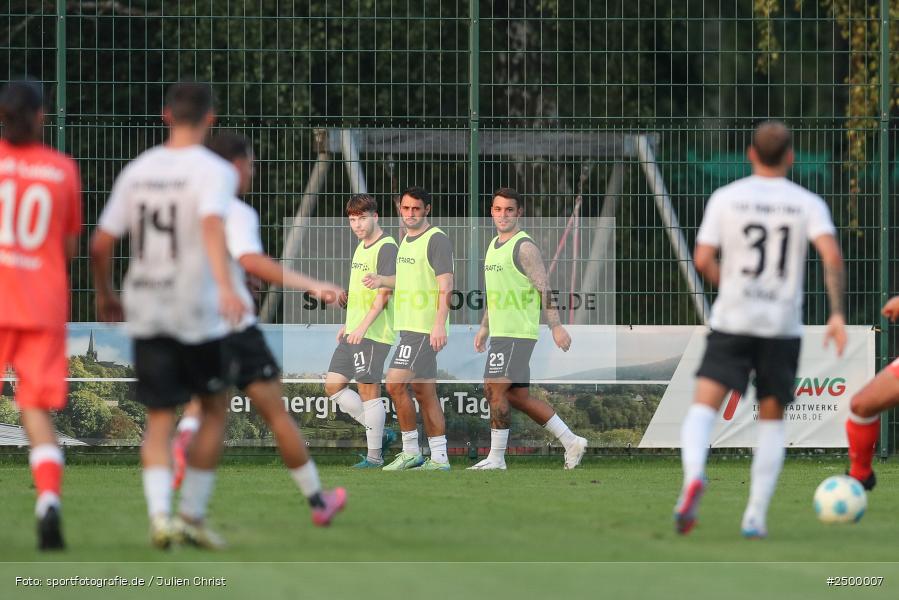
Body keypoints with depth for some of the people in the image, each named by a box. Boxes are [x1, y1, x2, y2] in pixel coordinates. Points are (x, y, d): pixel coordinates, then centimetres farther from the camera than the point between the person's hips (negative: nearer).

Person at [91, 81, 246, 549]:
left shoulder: (137, 171, 8)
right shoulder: (214, 171, -8)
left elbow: (100, 244, 8)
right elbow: (212, 225, -26)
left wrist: (104, 294, 25)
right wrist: (225, 286, -39)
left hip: (144, 309, 4)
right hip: (197, 310, -4)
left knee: (159, 420, 5)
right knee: (215, 409, 15)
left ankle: (159, 512, -15)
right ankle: (192, 515, 14)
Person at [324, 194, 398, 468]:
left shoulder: (386, 248, -12)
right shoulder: (361, 247, 17)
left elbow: (384, 293, -19)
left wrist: (363, 327, -24)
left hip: (374, 333, -10)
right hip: (354, 331, 10)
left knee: (368, 390, -5)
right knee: (333, 385, 8)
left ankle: (374, 456, 3)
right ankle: (380, 433, 17)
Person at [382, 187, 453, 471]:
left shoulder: (436, 240, -11)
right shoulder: (407, 239, 17)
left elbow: (445, 286, -18)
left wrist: (439, 325, -25)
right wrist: (382, 281, 16)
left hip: (426, 328, -9)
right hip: (408, 326, 9)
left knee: (395, 384, -13)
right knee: (424, 392, 8)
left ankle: (411, 451, -5)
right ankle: (439, 458, 9)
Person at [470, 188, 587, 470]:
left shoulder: (524, 247, -10)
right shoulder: (494, 245, 17)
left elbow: (544, 288, -14)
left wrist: (556, 326, -19)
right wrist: (484, 328, 24)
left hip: (518, 333, -9)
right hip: (501, 331, 9)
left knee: (495, 388, -11)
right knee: (518, 396, 9)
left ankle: (496, 457, -4)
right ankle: (571, 442, 15)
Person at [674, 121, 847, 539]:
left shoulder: (726, 198, 1)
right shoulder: (807, 204, 1)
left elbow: (703, 260, -2)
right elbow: (832, 256, -14)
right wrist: (837, 313, -10)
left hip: (731, 321, -1)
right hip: (783, 326, 1)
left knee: (704, 407, -5)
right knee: (772, 419, 15)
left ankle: (694, 477, -35)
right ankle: (756, 516, 8)